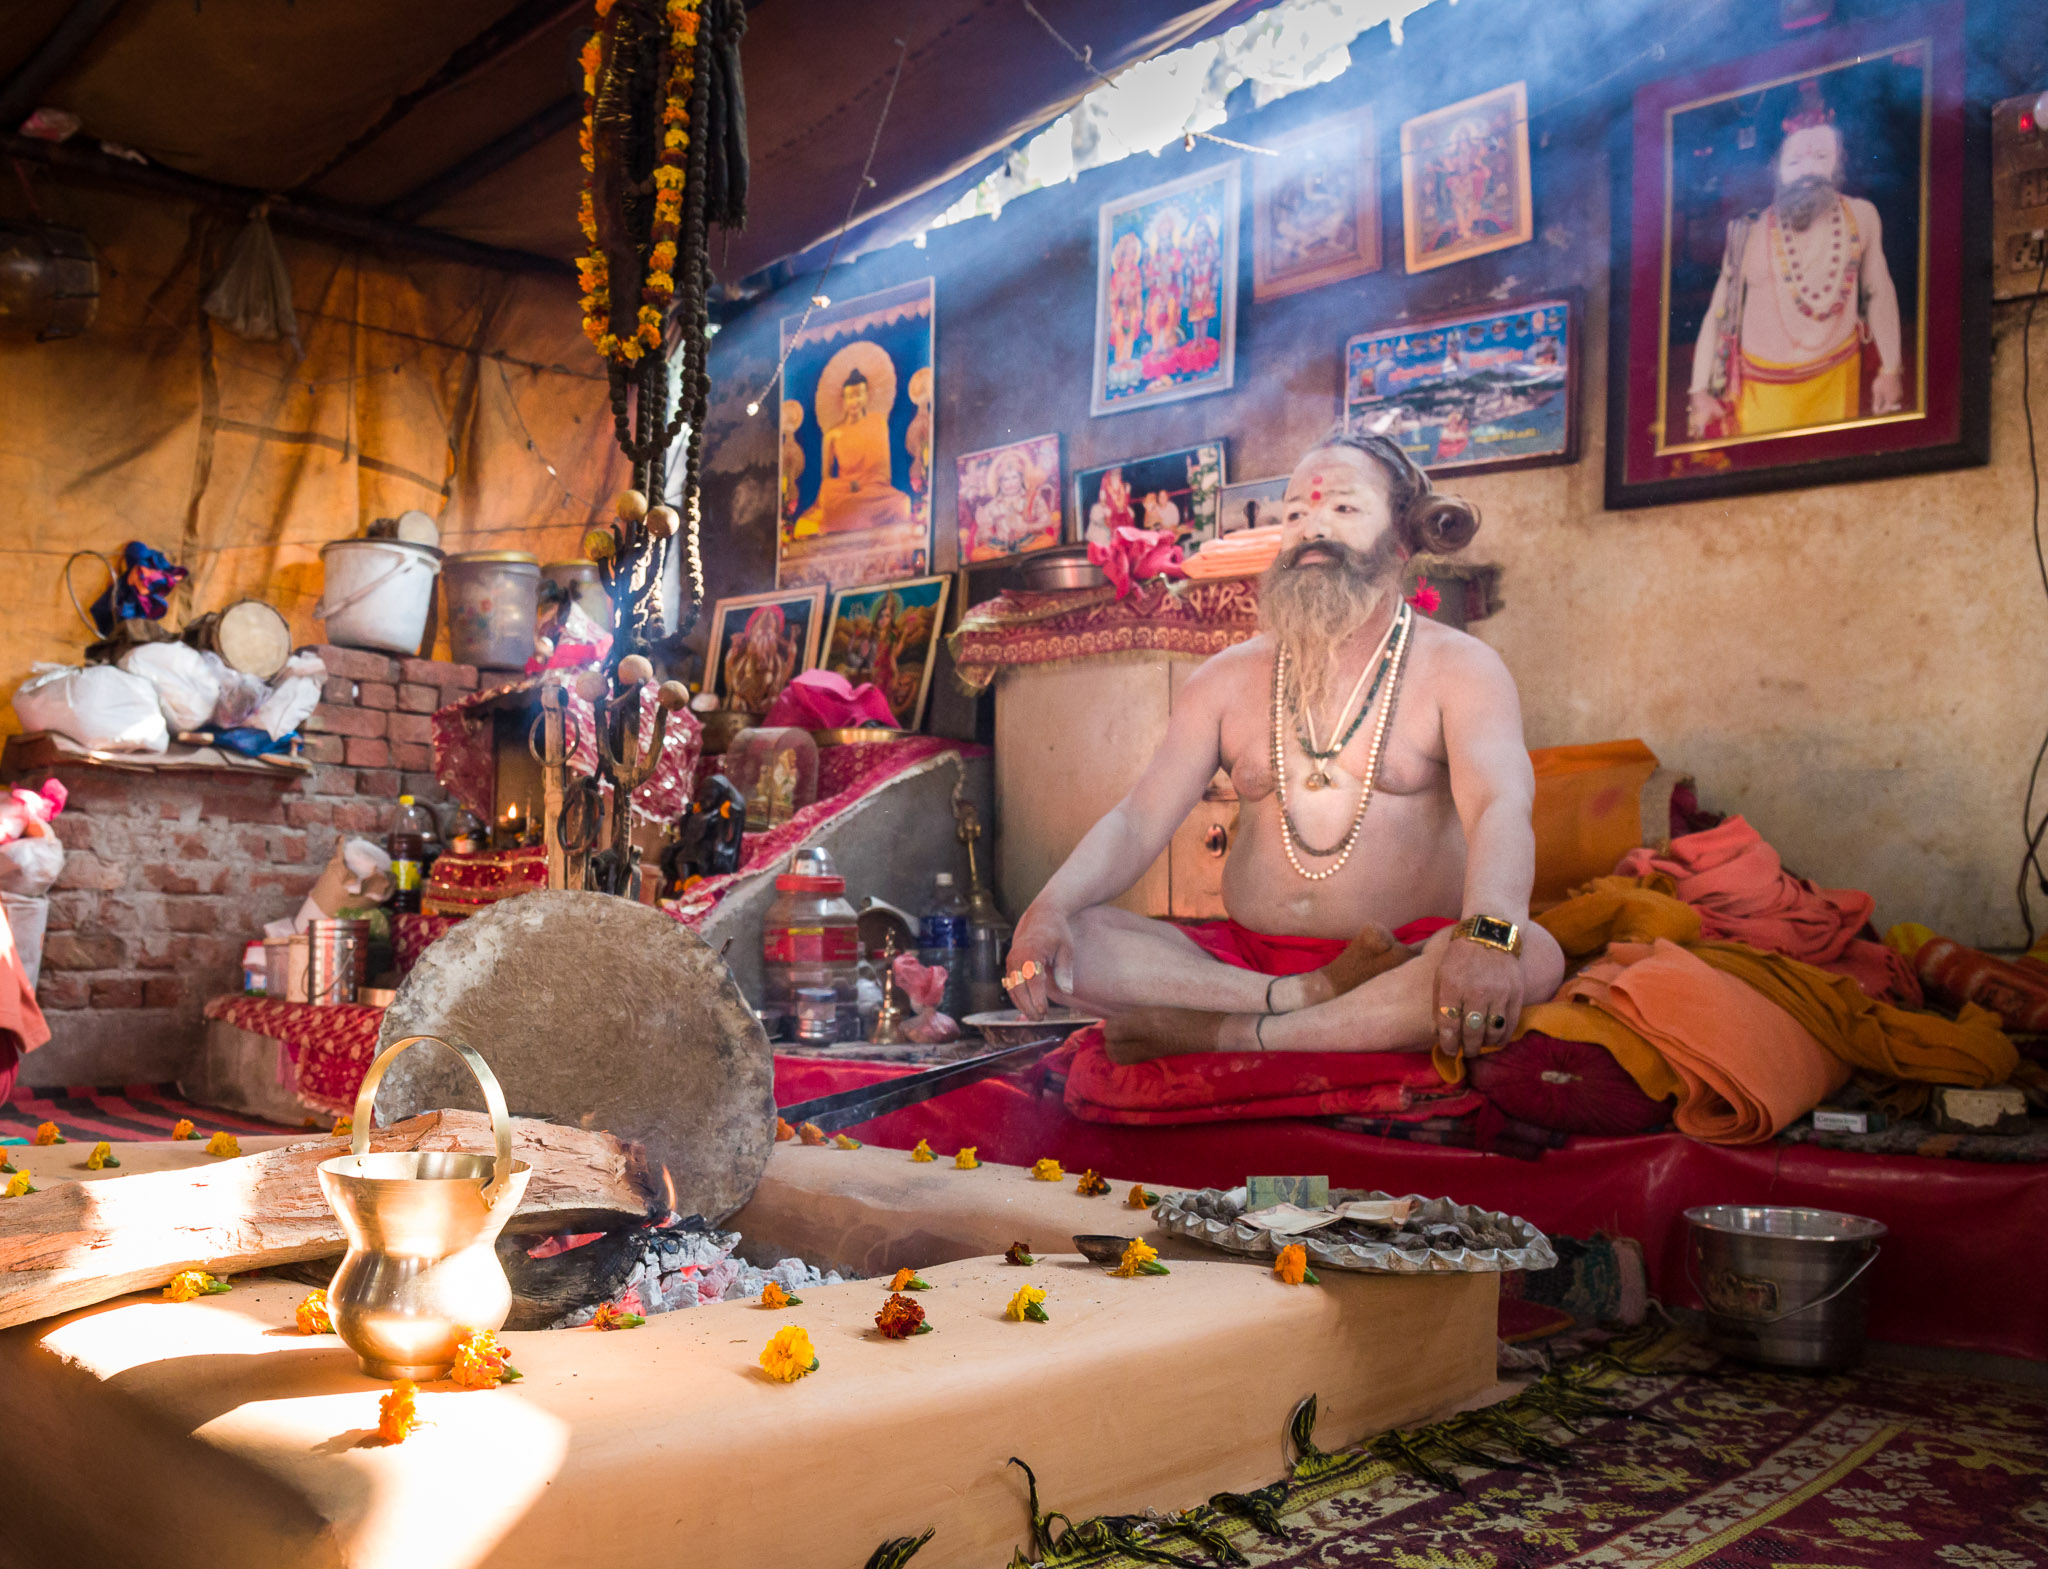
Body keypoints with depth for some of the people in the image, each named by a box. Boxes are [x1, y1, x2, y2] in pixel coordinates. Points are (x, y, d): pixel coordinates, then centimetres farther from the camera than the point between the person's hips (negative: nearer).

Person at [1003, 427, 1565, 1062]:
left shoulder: (1457, 667, 2)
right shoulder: (1228, 678, 12)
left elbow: (1500, 808, -16)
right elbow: (1138, 819, 3)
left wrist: (1488, 937, -40)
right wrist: (1050, 905, -20)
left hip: (1406, 957, -2)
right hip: (1244, 955, 3)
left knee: (1531, 956, -35)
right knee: (1057, 942, -18)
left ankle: (1221, 1034, -31)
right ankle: (1309, 999, -27)